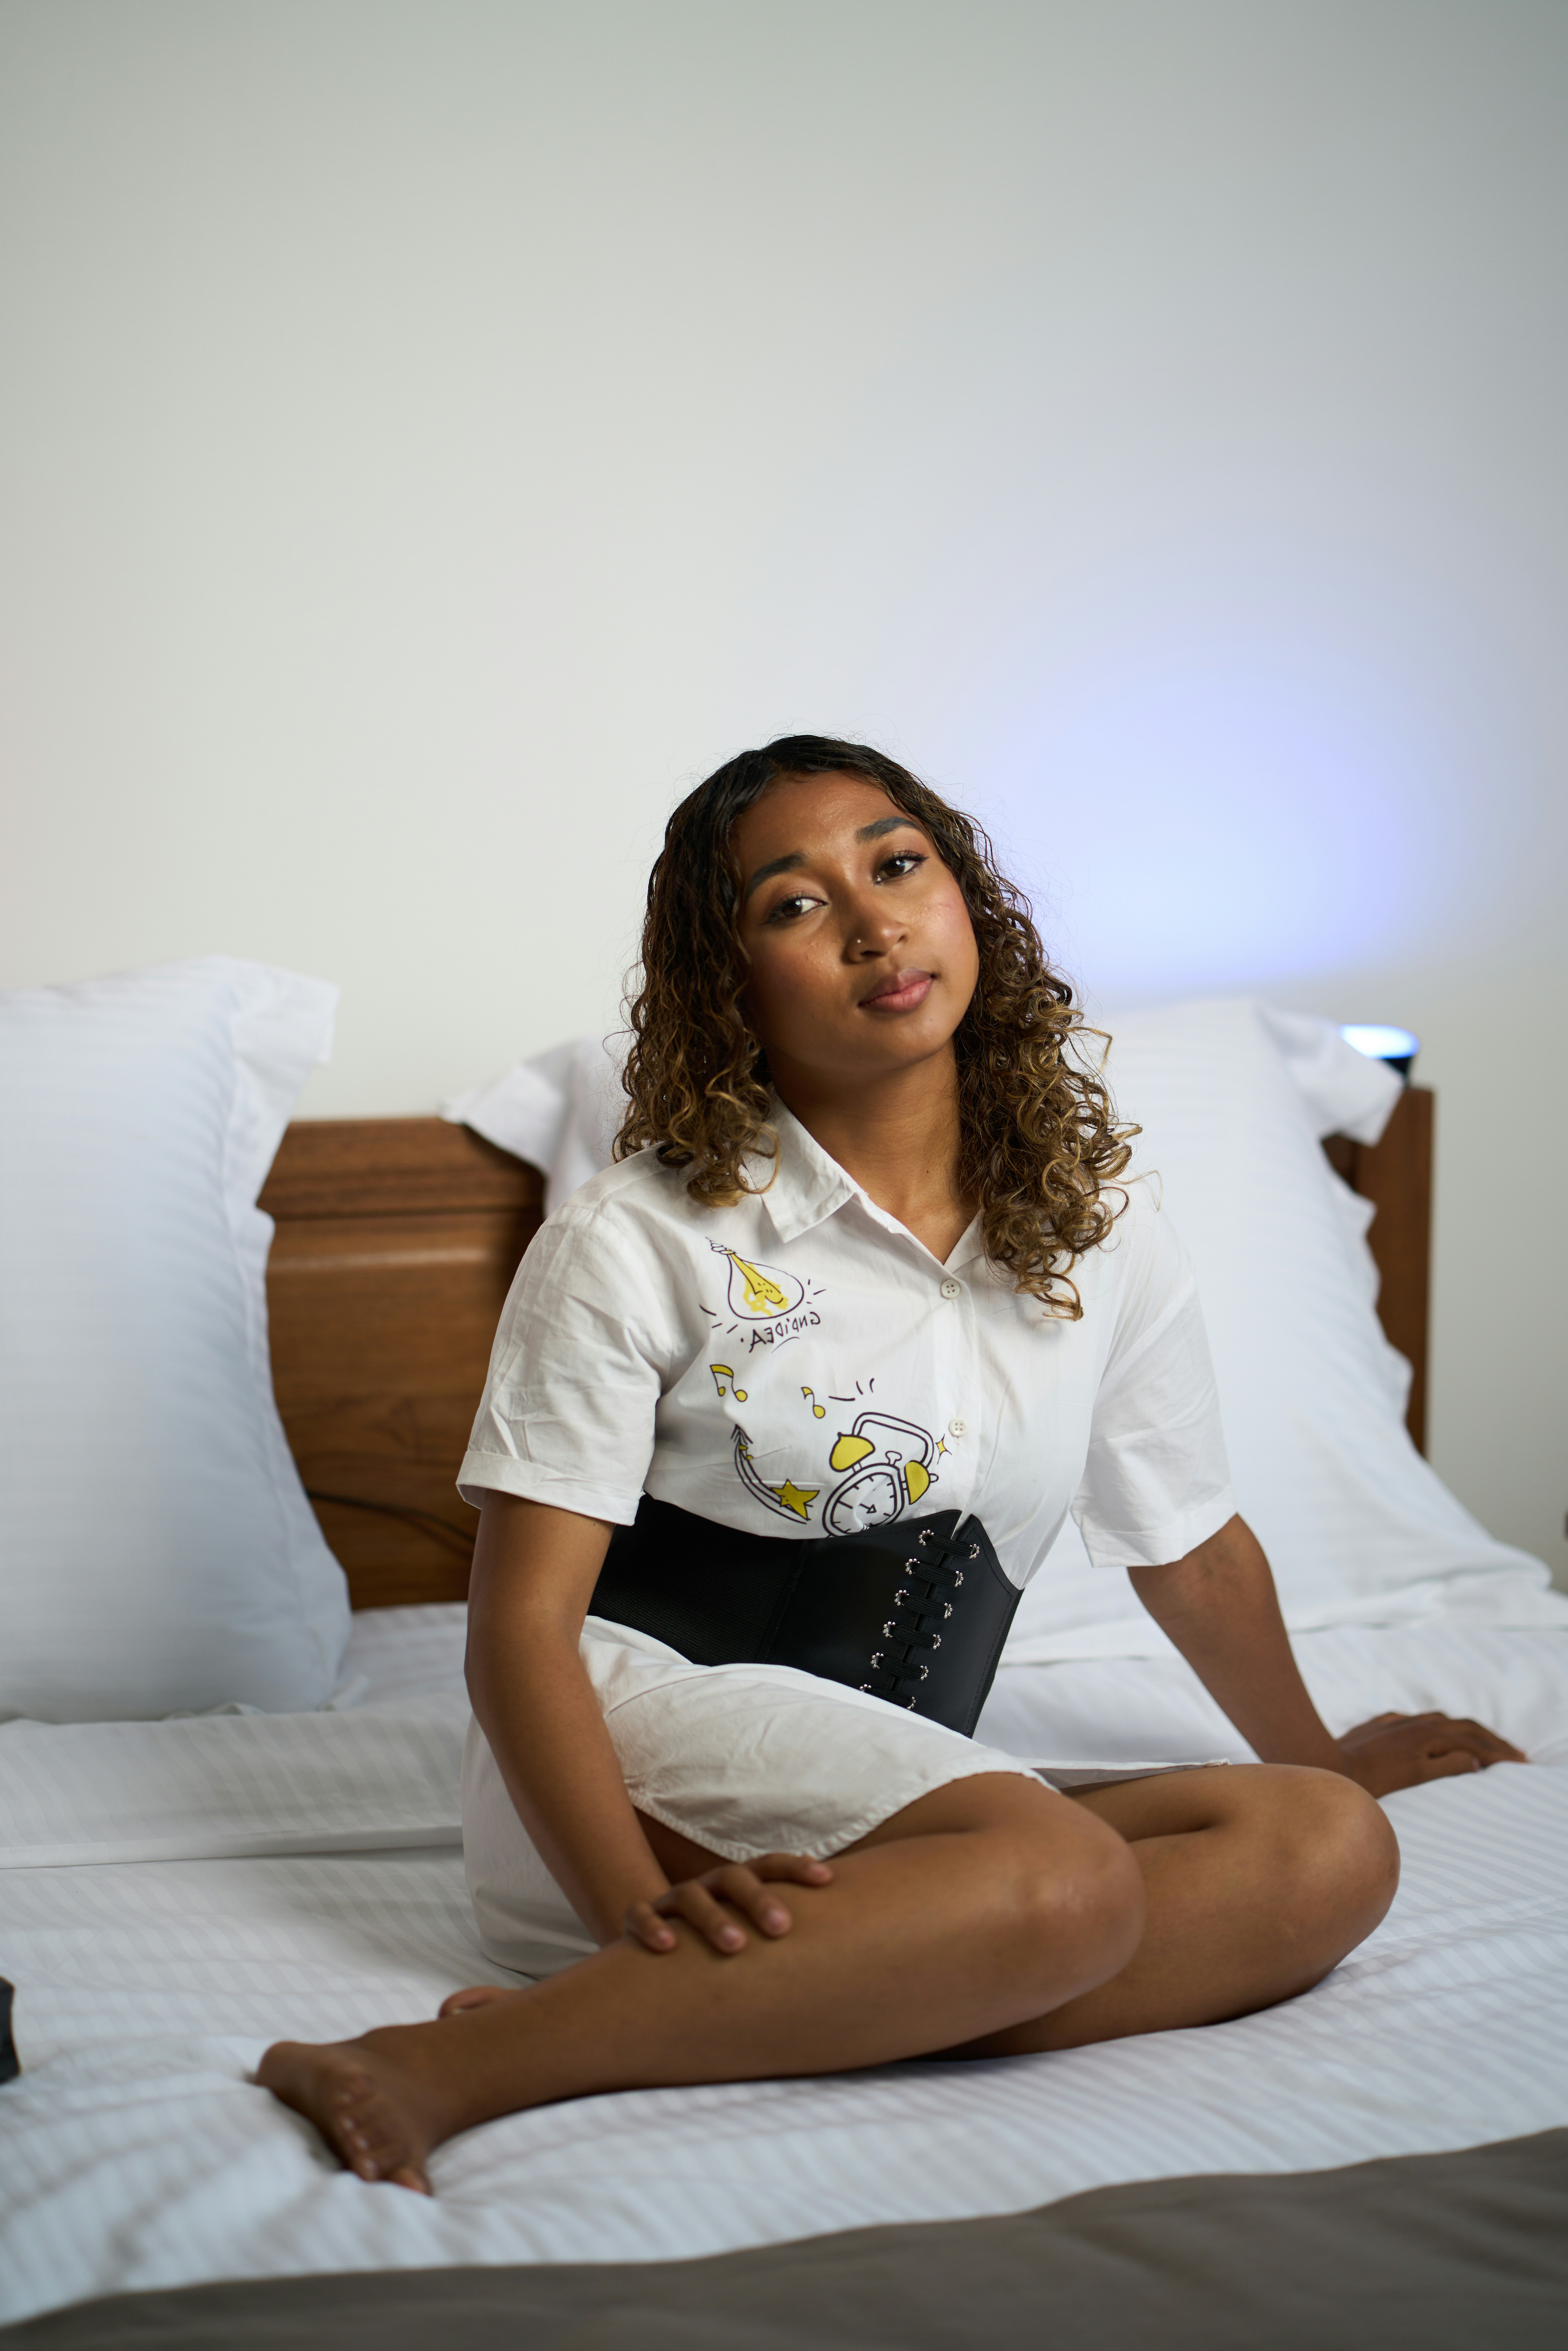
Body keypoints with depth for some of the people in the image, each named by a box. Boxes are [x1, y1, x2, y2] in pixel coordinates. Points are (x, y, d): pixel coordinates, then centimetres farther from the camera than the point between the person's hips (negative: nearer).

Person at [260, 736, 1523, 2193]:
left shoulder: (1098, 1233, 11)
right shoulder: (639, 1241, -4)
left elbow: (1193, 1549, 26)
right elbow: (523, 1620, -9)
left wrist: (1319, 1756, 38)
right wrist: (637, 1904, -25)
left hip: (889, 1819, 6)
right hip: (638, 1756, -6)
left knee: (1328, 1853, -19)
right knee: (1060, 1881, -32)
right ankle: (448, 2072, -33)